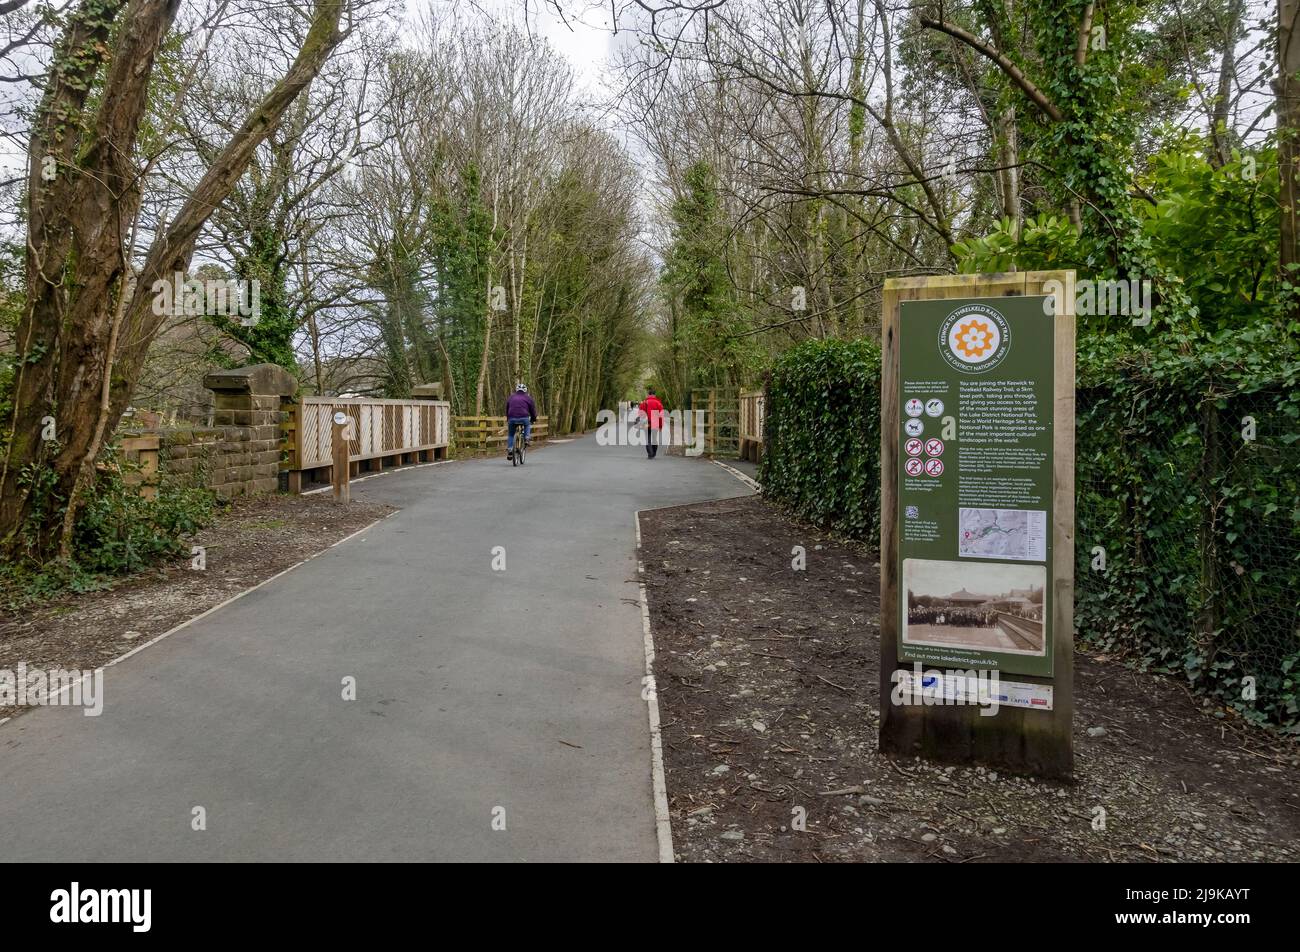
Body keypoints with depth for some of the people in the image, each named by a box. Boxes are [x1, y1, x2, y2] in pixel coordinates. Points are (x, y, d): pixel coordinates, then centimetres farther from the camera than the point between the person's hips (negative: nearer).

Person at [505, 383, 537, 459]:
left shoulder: (511, 397, 23)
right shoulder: (528, 398, 15)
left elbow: (507, 409, 31)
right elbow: (533, 410, 20)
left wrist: (508, 419, 43)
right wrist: (534, 419, 36)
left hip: (512, 419, 2)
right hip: (524, 418, -1)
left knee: (510, 435, 20)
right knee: (527, 425, 34)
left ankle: (509, 450, 9)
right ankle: (527, 438, 14)